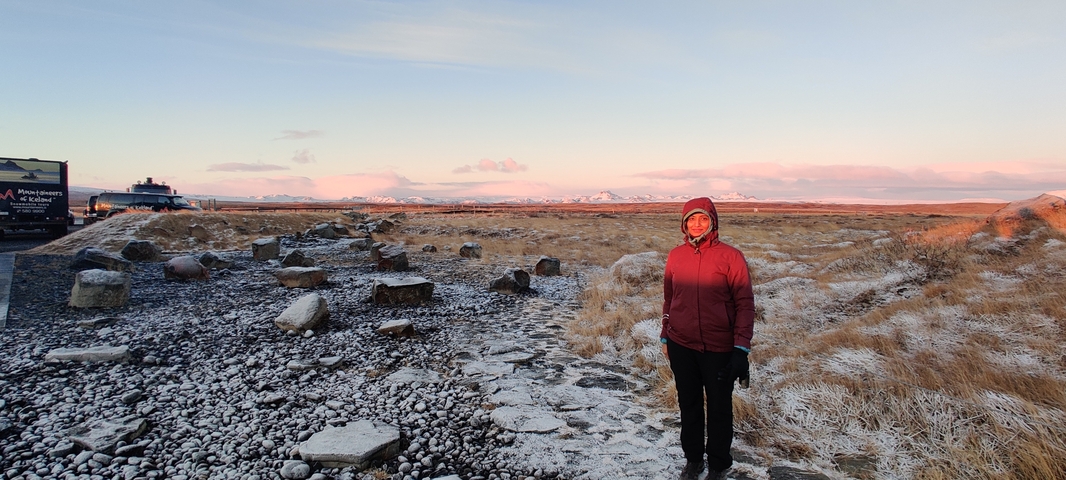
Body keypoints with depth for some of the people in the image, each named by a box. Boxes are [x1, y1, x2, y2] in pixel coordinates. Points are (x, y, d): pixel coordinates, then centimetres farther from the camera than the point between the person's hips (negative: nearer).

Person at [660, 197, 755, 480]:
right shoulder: (675, 256, 3)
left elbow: (745, 304, -9)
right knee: (688, 405, 17)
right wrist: (665, 336, 13)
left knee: (719, 408, 12)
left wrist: (741, 348, -13)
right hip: (681, 346, 4)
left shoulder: (730, 257, -9)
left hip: (718, 349, -3)